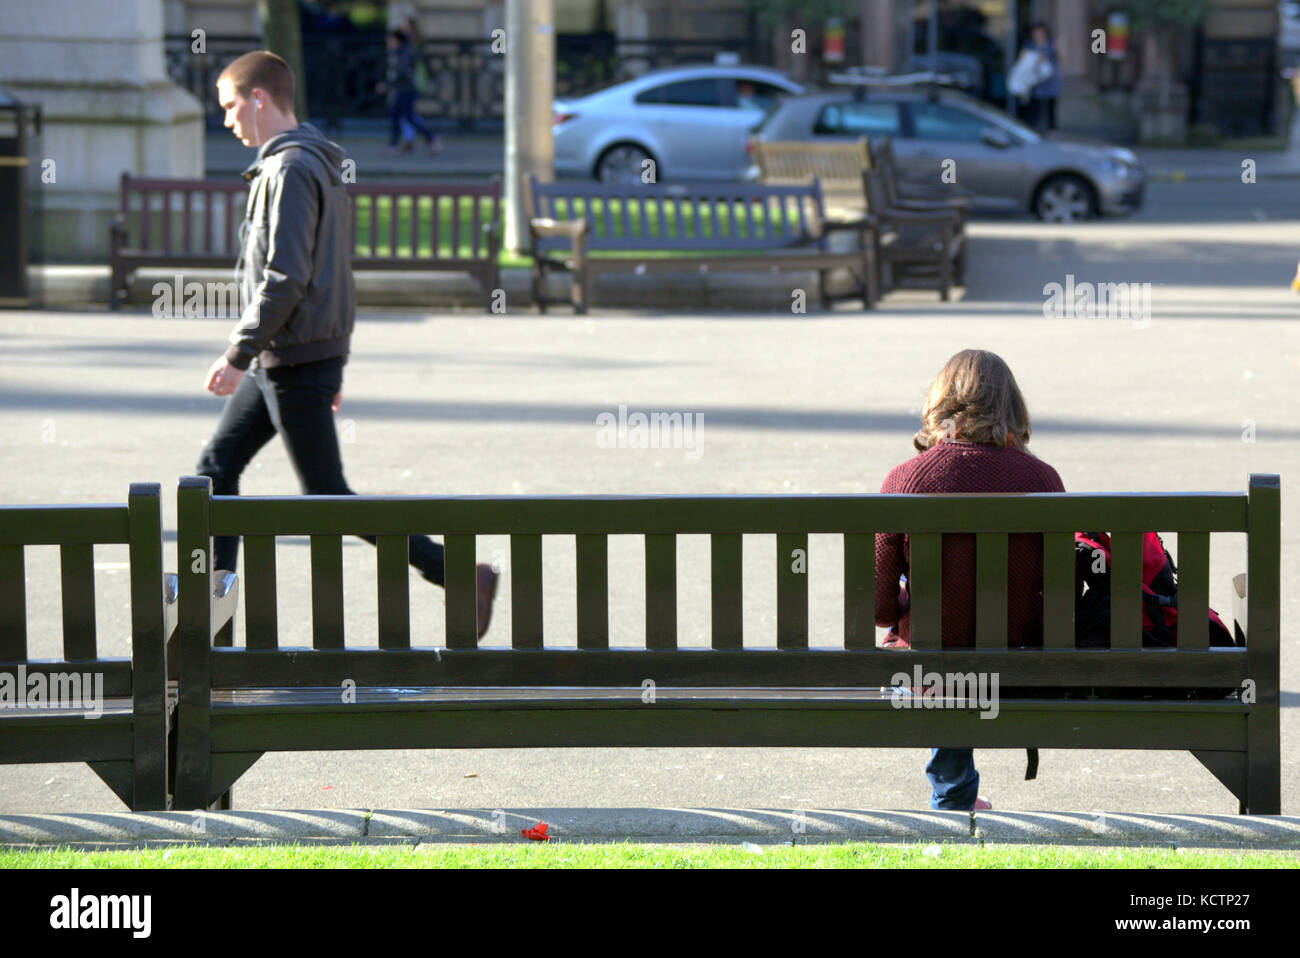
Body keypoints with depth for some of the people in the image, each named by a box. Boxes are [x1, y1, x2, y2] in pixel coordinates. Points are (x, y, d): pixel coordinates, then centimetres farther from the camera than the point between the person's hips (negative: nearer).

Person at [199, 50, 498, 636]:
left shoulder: (290, 170, -18)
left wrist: (237, 356, -20)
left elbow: (284, 279, -24)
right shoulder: (321, 166, 14)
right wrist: (331, 365, 23)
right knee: (217, 464, 12)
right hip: (280, 362, 10)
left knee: (327, 498, -5)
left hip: (296, 364, -10)